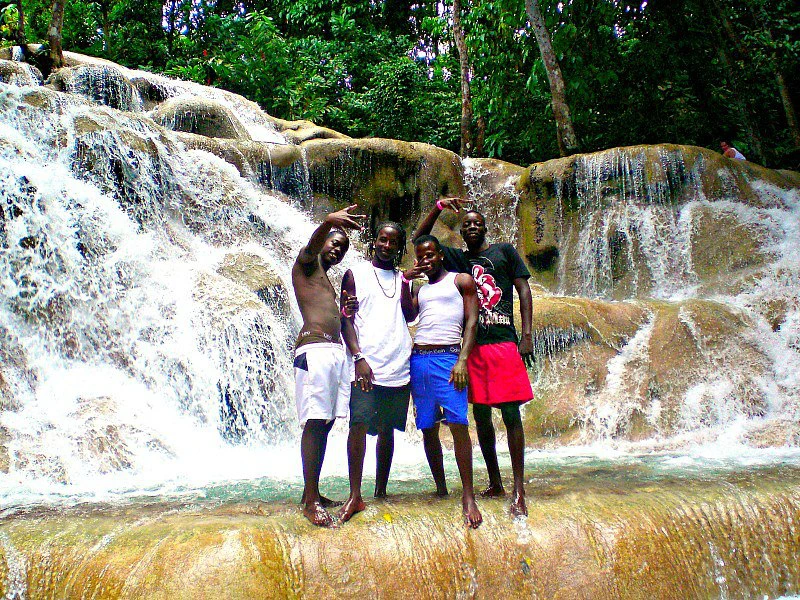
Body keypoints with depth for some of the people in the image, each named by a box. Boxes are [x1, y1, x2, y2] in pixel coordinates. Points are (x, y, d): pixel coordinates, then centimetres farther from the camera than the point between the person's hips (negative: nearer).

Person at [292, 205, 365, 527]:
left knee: (326, 423, 7)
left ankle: (312, 491, 14)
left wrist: (346, 310, 8)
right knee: (315, 423, -12)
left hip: (336, 350, 9)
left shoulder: (325, 278, 29)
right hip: (314, 349, -9)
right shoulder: (307, 263, 6)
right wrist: (329, 221, -39)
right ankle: (310, 501, -11)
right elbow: (312, 245, -18)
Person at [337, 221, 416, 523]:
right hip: (366, 364, -4)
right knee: (359, 425, -13)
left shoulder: (403, 279, 18)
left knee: (387, 429, 8)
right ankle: (355, 495, -10)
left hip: (398, 368, 4)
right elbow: (345, 319, 0)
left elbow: (409, 316, 7)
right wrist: (359, 357, -11)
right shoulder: (355, 274, 7)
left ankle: (381, 492, 17)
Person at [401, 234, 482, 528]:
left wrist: (462, 360, -12)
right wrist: (406, 279, 1)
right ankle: (441, 490, 14)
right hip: (418, 358, 5)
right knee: (428, 428, 4)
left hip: (448, 357, -5)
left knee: (457, 422, -17)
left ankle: (468, 495, -15)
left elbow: (471, 322, 0)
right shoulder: (419, 289, 25)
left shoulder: (461, 280, 10)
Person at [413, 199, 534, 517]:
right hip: (472, 346, 4)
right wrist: (439, 207, 4)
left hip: (503, 343, -4)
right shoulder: (456, 258, 17)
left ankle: (518, 492, -4)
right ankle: (495, 483, 19)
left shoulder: (504, 251, 10)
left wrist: (527, 335, -6)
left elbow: (524, 289, 4)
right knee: (481, 416, 7)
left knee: (511, 414, -7)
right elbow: (419, 238, 15)